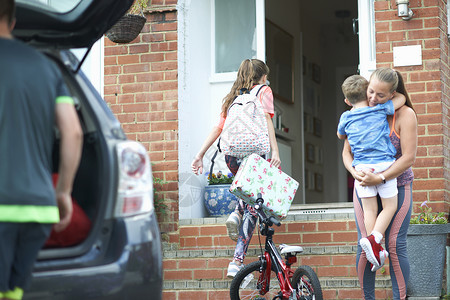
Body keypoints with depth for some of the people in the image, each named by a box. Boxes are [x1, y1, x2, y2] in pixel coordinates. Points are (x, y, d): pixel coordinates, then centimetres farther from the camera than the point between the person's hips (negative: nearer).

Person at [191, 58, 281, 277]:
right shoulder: (264, 91, 10)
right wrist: (275, 152, -15)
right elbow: (266, 120, -6)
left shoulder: (233, 96, 23)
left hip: (231, 153, 5)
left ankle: (236, 214, 4)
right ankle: (237, 261, -10)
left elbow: (218, 128, 16)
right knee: (252, 209, -1)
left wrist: (200, 155, 15)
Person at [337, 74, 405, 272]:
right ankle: (374, 239, -13)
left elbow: (340, 136, 29)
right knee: (390, 206, 6)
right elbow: (401, 98, 15)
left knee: (369, 209, 5)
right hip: (383, 165, -2)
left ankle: (376, 253, 3)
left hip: (361, 167, 3)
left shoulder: (346, 117, 8)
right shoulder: (380, 110, 2)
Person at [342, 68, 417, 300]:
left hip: (397, 186, -2)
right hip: (365, 187, 2)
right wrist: (355, 172, -16)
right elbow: (347, 152, 6)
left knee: (395, 244, -10)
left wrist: (380, 178, -26)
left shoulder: (405, 115, -10)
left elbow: (408, 158, -16)